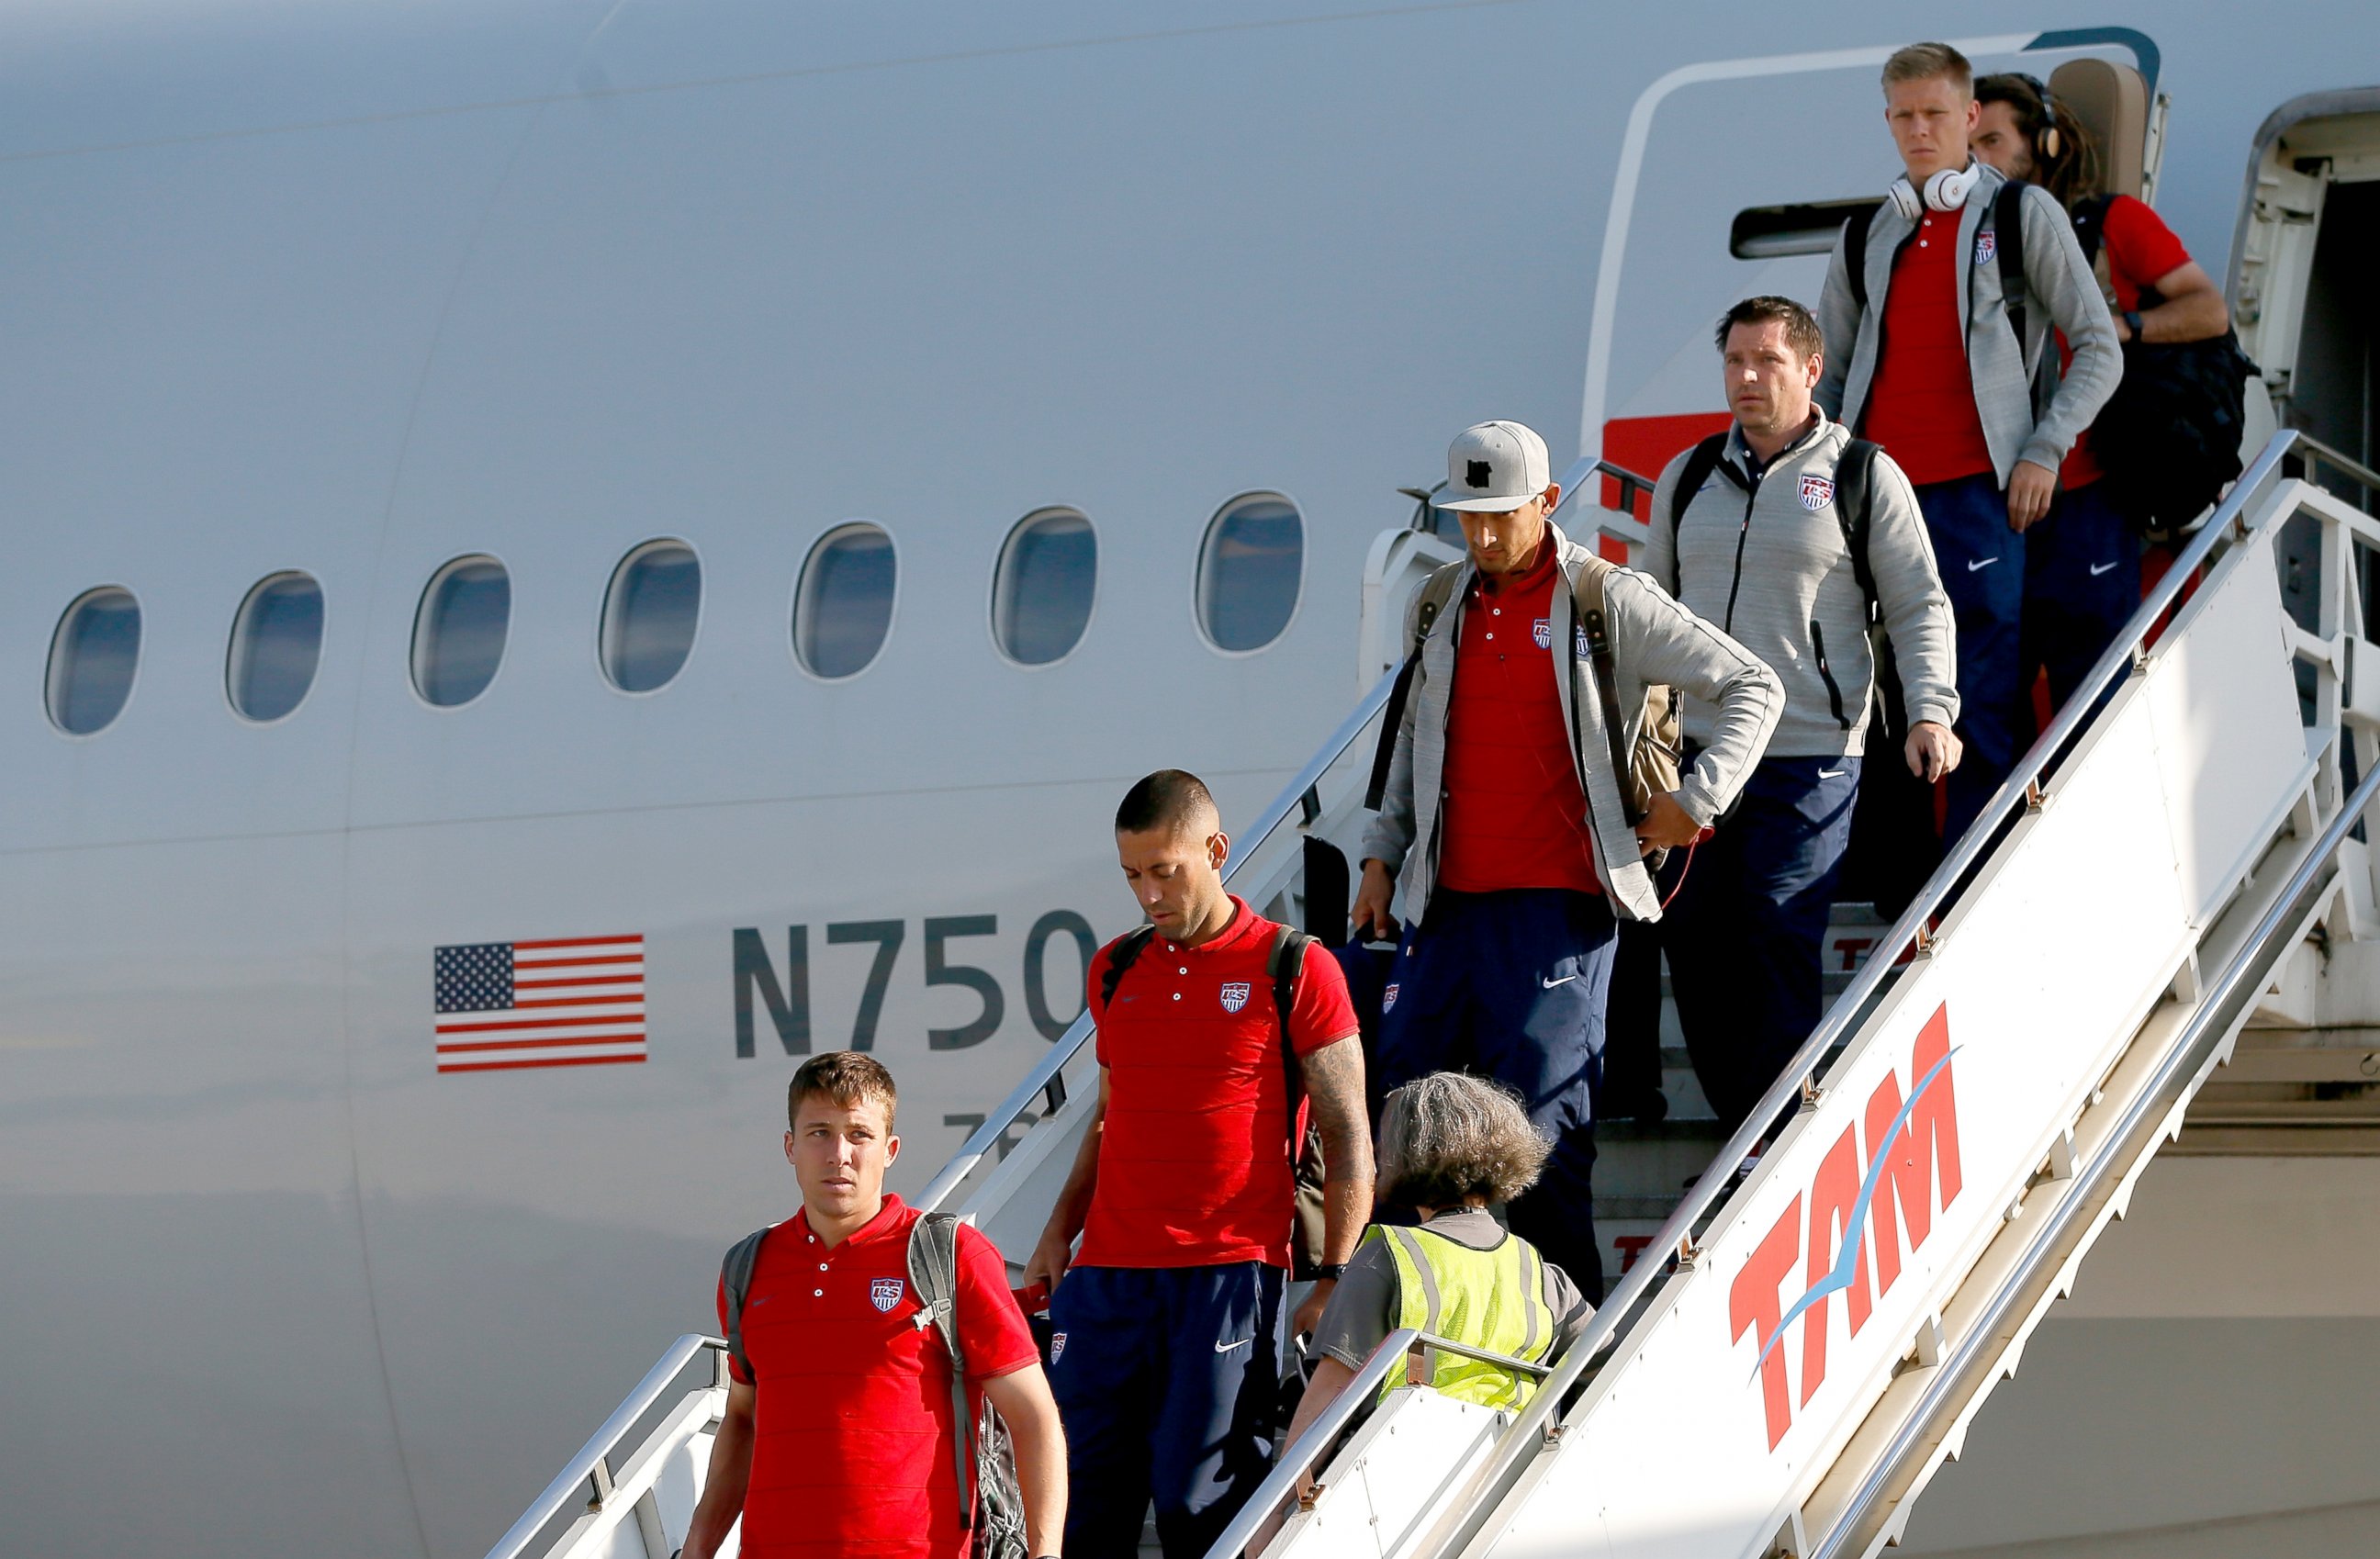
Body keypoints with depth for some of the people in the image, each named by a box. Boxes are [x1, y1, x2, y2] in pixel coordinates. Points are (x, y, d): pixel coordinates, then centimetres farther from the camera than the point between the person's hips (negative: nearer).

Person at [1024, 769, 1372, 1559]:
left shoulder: (1294, 970, 0)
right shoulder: (1115, 970, 15)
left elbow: (1347, 1137, 0)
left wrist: (1335, 1281, -7)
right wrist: (1058, 1232, 12)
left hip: (1231, 1274, -5)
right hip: (1109, 1275, 5)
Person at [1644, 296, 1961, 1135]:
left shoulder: (1863, 476, 2)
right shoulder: (1687, 479, 14)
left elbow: (1920, 607, 3)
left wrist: (1930, 712, -10)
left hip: (1807, 760, -5)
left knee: (1780, 947, -10)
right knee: (1692, 941, 3)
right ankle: (1737, 1130, 14)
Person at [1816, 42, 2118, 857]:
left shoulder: (2023, 215, 4)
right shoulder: (1866, 236, 17)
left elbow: (2098, 348, 3)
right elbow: (1826, 374, 23)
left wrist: (2045, 451, -7)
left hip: (1977, 489, -5)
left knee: (1981, 696, -10)